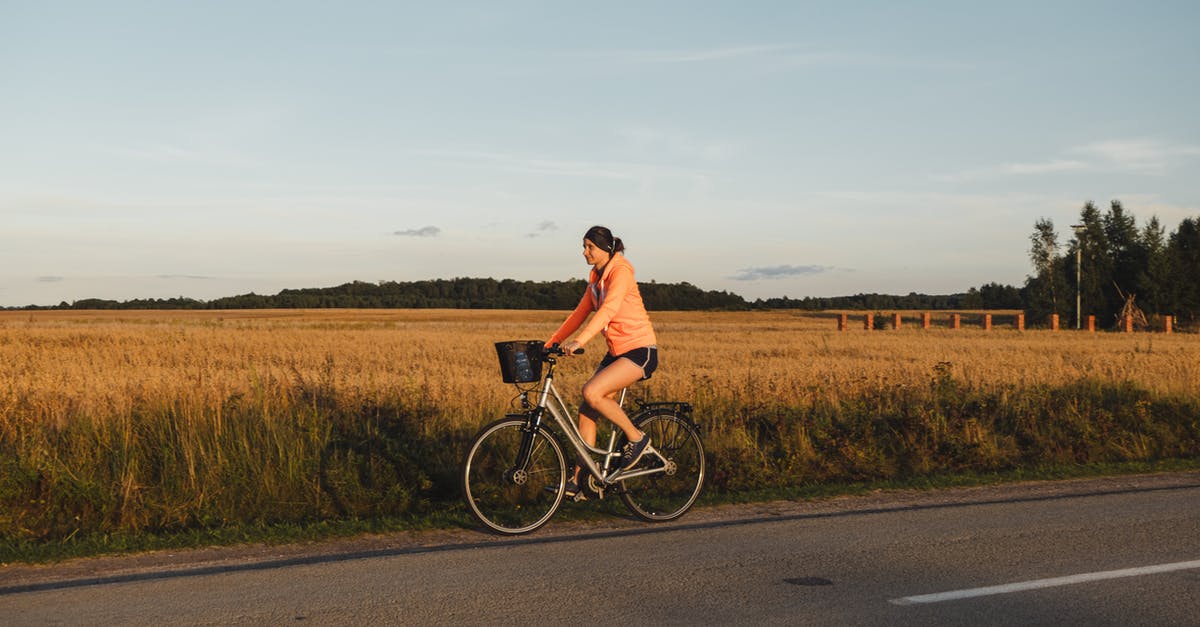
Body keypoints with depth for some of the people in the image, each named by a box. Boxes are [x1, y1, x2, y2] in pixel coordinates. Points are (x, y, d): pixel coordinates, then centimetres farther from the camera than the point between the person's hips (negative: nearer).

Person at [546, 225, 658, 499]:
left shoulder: (620, 271, -14)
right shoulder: (595, 278, 12)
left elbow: (608, 310, -28)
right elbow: (580, 313, 15)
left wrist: (579, 341, -39)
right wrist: (550, 343, 7)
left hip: (640, 350, -8)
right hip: (617, 351, 9)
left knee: (591, 392, -25)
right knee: (586, 412, 0)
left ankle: (636, 438, -5)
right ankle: (579, 481, 6)